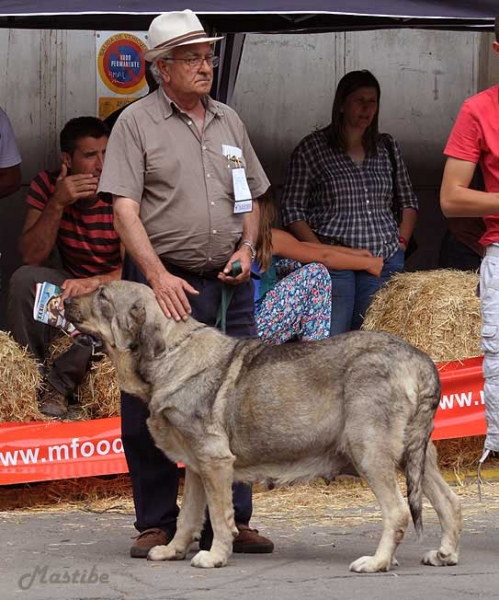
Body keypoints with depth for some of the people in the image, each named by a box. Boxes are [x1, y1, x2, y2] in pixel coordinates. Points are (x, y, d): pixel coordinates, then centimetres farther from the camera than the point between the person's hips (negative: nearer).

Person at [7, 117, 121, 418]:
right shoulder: (48, 186, -7)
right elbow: (31, 257, -12)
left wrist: (95, 283, -41)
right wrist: (57, 204, -25)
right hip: (70, 282, 3)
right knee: (24, 280, -25)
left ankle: (58, 385, -19)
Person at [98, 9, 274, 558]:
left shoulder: (228, 121, 15)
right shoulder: (136, 123, -1)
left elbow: (250, 199, 23)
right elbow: (125, 211, -9)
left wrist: (246, 248, 4)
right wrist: (159, 277, -18)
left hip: (228, 286, 4)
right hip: (162, 283, -4)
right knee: (150, 410, -1)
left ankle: (228, 520, 12)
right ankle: (156, 525, 9)